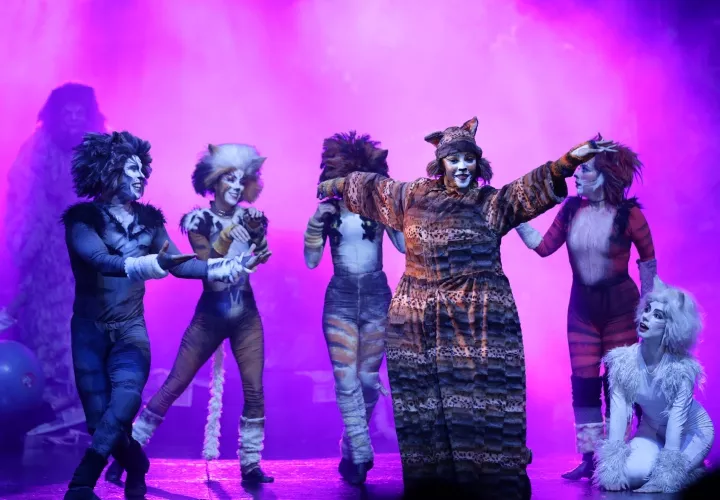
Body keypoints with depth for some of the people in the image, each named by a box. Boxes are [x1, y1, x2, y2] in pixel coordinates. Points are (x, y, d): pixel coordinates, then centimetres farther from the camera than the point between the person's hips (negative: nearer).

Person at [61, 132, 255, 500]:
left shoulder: (148, 219, 8)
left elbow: (177, 263, 2)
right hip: (90, 329, -2)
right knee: (100, 419, -4)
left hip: (131, 329, 2)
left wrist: (217, 268, -14)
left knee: (126, 398, -25)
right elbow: (99, 260, -23)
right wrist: (140, 265, -43)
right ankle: (136, 468, 25)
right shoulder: (81, 217, -6)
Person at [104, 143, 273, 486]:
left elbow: (262, 258, -9)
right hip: (210, 315, -3)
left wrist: (256, 231, -27)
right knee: (174, 385, -2)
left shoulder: (251, 218, 4)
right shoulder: (200, 219, -5)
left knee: (255, 391, -2)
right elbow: (204, 265, -16)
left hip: (246, 316, 3)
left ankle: (250, 465, 9)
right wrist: (227, 236, -29)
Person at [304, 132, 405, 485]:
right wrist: (316, 221, -16)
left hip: (376, 296, 1)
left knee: (368, 378, 6)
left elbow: (405, 246, -10)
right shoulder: (329, 209, 1)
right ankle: (361, 456, 1)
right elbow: (311, 261, -3)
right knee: (346, 379, -7)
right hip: (340, 299, 0)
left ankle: (351, 450, 25)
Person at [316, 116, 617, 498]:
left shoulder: (493, 202, 2)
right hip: (419, 321, 3)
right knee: (426, 405, 6)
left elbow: (534, 187, -11)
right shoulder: (412, 196, 11)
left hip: (478, 319, -2)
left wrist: (569, 160, -26)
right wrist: (336, 186, 38)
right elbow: (373, 185, 25)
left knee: (481, 401, -3)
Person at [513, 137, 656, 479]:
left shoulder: (629, 214, -16)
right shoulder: (571, 209, -5)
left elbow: (647, 259, -5)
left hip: (620, 304, -4)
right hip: (582, 305, 4)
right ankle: (589, 458, 15)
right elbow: (543, 246, 1)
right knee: (583, 382, 5)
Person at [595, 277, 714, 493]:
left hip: (691, 431, -3)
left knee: (663, 475, -27)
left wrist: (664, 477, -30)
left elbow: (677, 422, -28)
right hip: (652, 430, 3)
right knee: (631, 471, -23)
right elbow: (618, 412, -20)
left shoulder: (682, 368, -28)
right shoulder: (623, 361, -19)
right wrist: (613, 466, -27)